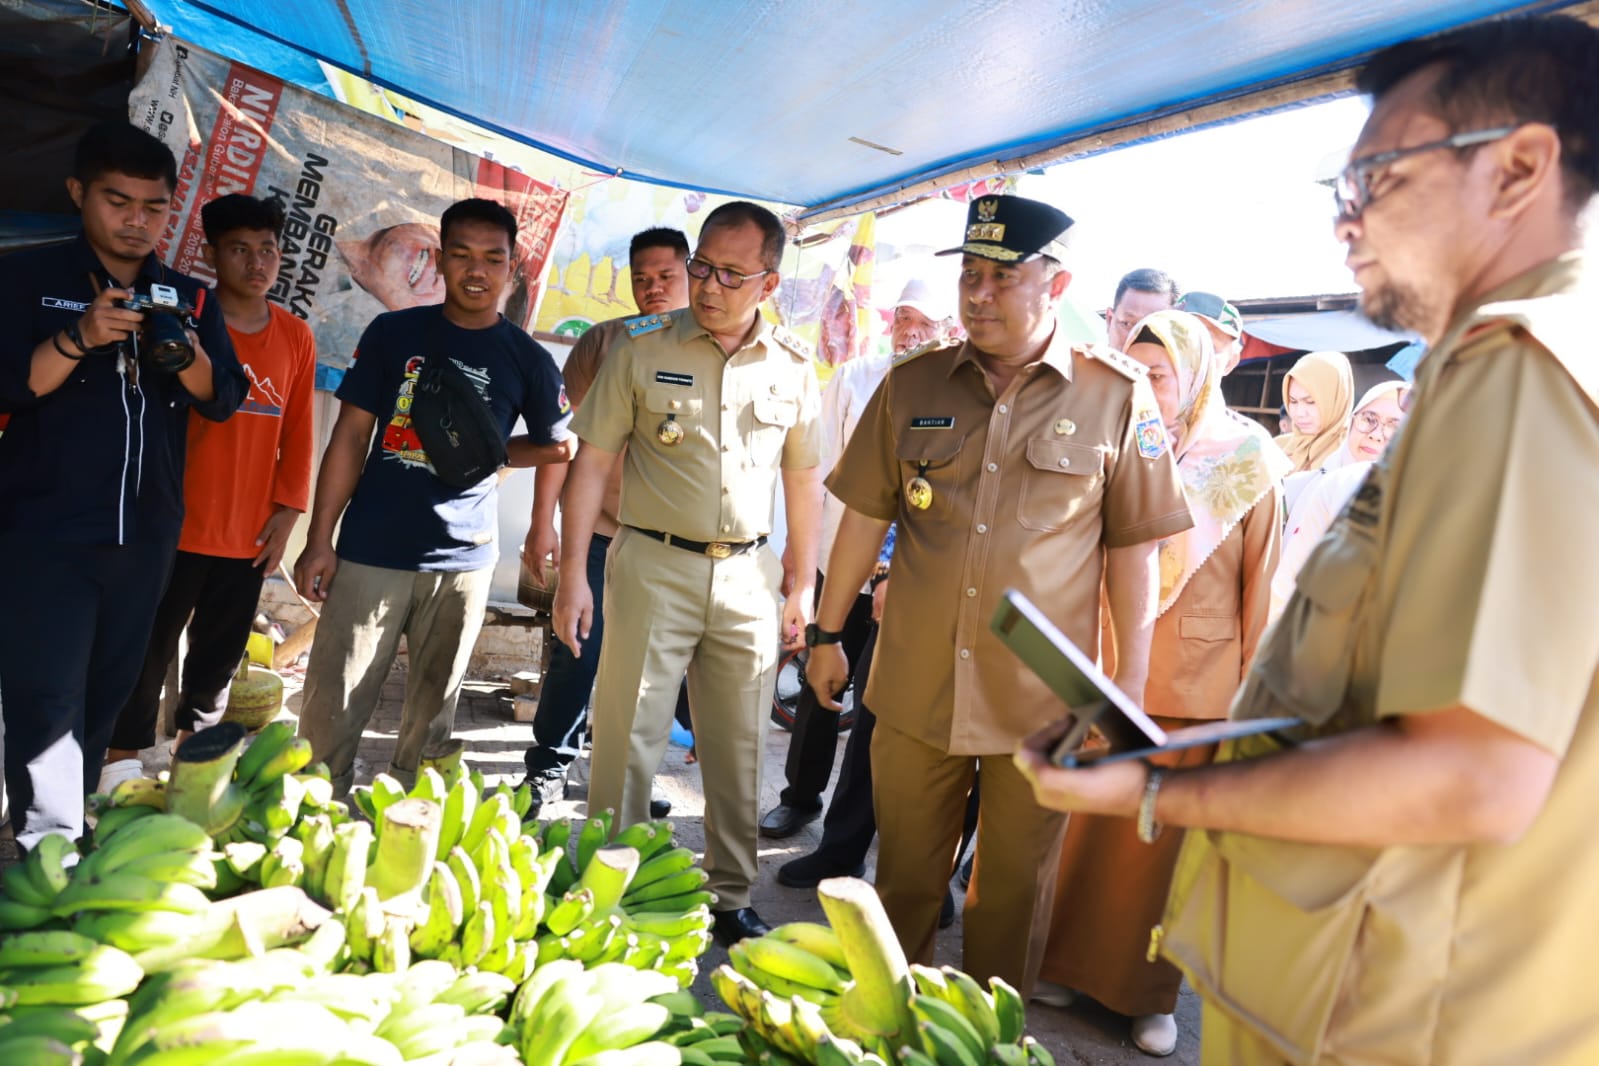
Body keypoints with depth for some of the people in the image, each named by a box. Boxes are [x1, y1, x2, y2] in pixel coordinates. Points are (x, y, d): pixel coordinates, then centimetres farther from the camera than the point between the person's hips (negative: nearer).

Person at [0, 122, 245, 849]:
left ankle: (72, 833, 24)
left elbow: (223, 400, 1)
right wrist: (80, 337, -23)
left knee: (106, 695, 10)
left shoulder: (189, 298, 10)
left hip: (146, 534, 3)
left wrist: (189, 354, -19)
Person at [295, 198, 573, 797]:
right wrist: (320, 540, -2)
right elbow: (351, 436, 3)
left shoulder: (527, 360, 3)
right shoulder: (393, 333, 3)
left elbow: (559, 447, 13)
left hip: (462, 563, 1)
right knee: (329, 713, 2)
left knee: (431, 717, 11)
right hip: (370, 552, 0)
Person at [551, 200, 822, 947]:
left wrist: (802, 586, 9)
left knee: (738, 748, 12)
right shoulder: (643, 350, -2)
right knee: (628, 738, 2)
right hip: (653, 567, -2)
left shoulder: (793, 368, 5)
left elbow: (803, 480, 11)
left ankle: (731, 898, 29)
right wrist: (573, 573, -8)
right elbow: (591, 461, -2)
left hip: (748, 578, 3)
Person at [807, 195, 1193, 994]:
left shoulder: (1116, 396, -4)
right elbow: (866, 516, 8)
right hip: (914, 687, 2)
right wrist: (827, 633, 10)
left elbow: (1132, 549, -1)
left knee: (1014, 891, 14)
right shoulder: (912, 384, 3)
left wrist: (1130, 687, -1)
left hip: (1041, 697, -2)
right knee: (904, 877, 17)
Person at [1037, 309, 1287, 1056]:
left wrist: (1251, 691, -2)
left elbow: (1260, 587, 0)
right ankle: (1069, 962, 28)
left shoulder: (1246, 466, -2)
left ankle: (1150, 991, 25)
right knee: (1087, 823, 8)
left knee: (1166, 838, 7)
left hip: (1195, 685, -2)